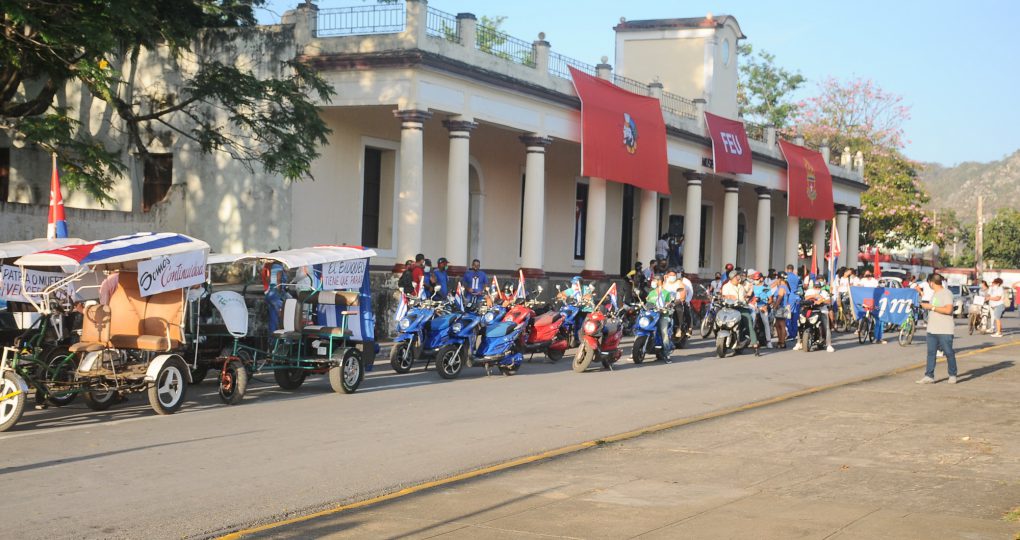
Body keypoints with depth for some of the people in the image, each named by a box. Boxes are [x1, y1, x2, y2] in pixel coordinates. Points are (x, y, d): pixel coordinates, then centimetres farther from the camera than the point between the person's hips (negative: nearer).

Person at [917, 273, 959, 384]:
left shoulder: (946, 293, -12)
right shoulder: (934, 293, 17)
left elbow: (948, 309, -24)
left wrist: (931, 307, -20)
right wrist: (926, 306, 14)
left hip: (945, 330, -8)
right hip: (932, 329, 8)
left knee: (949, 353, 2)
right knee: (930, 353, 3)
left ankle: (952, 375, 13)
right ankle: (929, 376, 3)